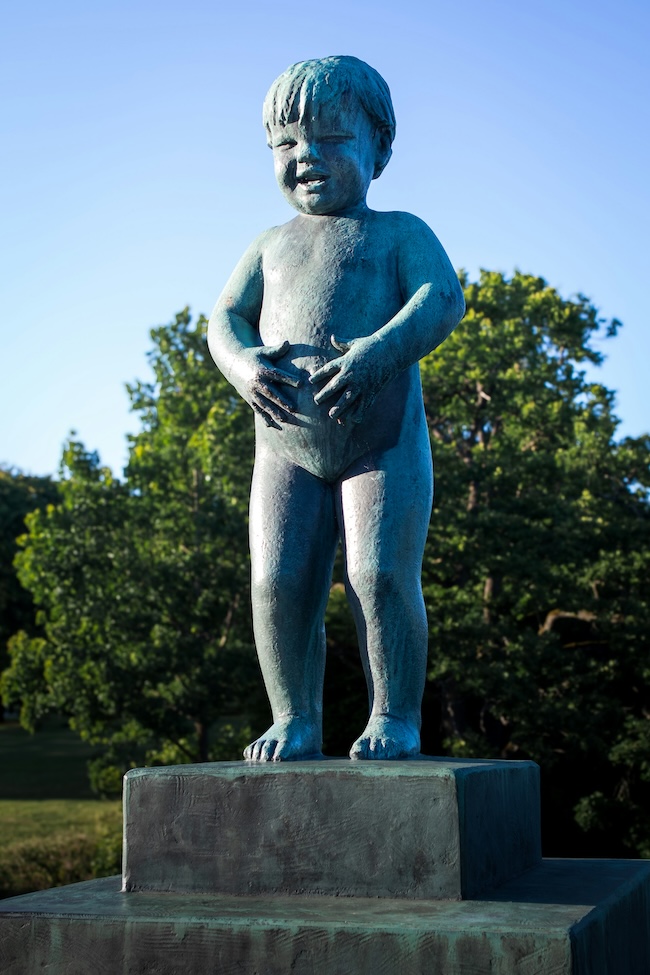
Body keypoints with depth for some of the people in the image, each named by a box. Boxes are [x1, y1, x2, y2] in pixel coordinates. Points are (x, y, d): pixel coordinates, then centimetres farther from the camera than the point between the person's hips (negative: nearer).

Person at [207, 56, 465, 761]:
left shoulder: (398, 232, 9)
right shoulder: (273, 245, 21)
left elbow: (442, 298, -7)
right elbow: (226, 317, 15)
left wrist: (379, 351, -25)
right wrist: (243, 361, -10)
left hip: (384, 441, -4)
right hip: (287, 448, 4)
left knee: (380, 575, -14)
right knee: (279, 582, -5)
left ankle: (395, 719, -1)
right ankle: (295, 720, 6)